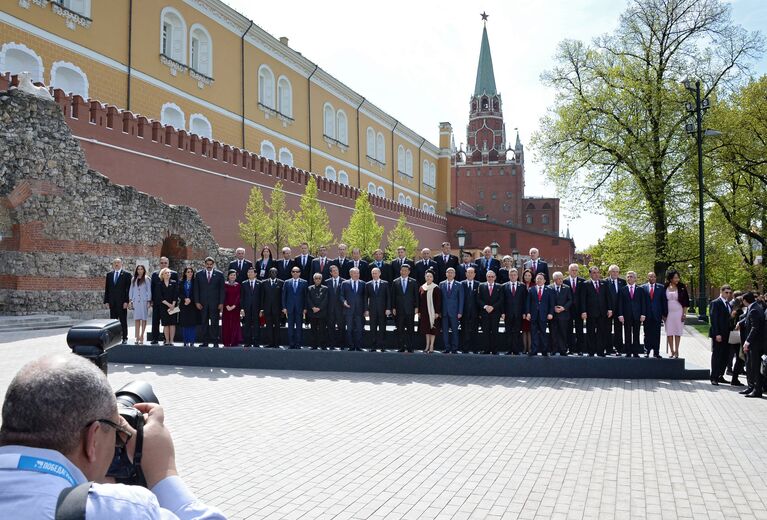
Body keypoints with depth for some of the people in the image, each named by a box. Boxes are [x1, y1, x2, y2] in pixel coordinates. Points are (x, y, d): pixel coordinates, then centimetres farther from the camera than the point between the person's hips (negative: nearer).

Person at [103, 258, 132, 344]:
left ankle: (124, 338, 7)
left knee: (123, 321, 2)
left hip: (122, 302, -4)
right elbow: (106, 289, 11)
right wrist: (106, 301, 5)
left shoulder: (126, 274, 0)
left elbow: (128, 289, -4)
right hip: (112, 302, 4)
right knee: (113, 321, 5)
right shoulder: (109, 274, 12)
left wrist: (126, 301, -11)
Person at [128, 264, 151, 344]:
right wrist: (130, 300, 6)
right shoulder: (133, 280, 11)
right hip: (135, 301, 3)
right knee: (136, 319, 0)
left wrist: (149, 301, -4)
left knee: (143, 318, -1)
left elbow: (149, 291, 1)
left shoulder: (146, 279, 1)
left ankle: (141, 336, 4)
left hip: (144, 301, -2)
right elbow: (131, 290, 13)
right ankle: (137, 337, 0)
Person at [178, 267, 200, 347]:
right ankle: (186, 342, 6)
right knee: (184, 324, 1)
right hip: (184, 306, 2)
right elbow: (179, 293, 5)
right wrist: (185, 299, -10)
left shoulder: (195, 282, 3)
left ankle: (192, 342, 0)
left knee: (193, 324, -4)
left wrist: (190, 300, -12)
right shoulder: (181, 282, 10)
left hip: (193, 305, -2)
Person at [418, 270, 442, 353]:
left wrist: (437, 312, -13)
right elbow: (419, 301, 11)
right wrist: (419, 311, 6)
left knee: (432, 328, 0)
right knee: (426, 328, 9)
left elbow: (439, 301, -9)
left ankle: (431, 346, 5)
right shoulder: (421, 288, 8)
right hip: (424, 312, 5)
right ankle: (427, 346, 18)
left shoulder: (436, 288, -7)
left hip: (433, 311, -5)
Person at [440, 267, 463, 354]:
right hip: (444, 311, 2)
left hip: (454, 311, -2)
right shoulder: (441, 284, 9)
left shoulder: (459, 285, 4)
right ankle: (446, 348, 8)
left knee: (455, 330, 1)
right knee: (445, 330, 3)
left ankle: (454, 349, 7)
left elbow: (461, 299, 1)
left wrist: (460, 312, -6)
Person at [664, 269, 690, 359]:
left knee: (677, 332, 1)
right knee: (669, 333, 0)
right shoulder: (665, 288, 1)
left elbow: (685, 301, 1)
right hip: (668, 312, 1)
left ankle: (676, 352, 6)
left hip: (678, 312, -1)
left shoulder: (681, 287, -1)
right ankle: (672, 351, 7)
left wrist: (684, 313, -5)